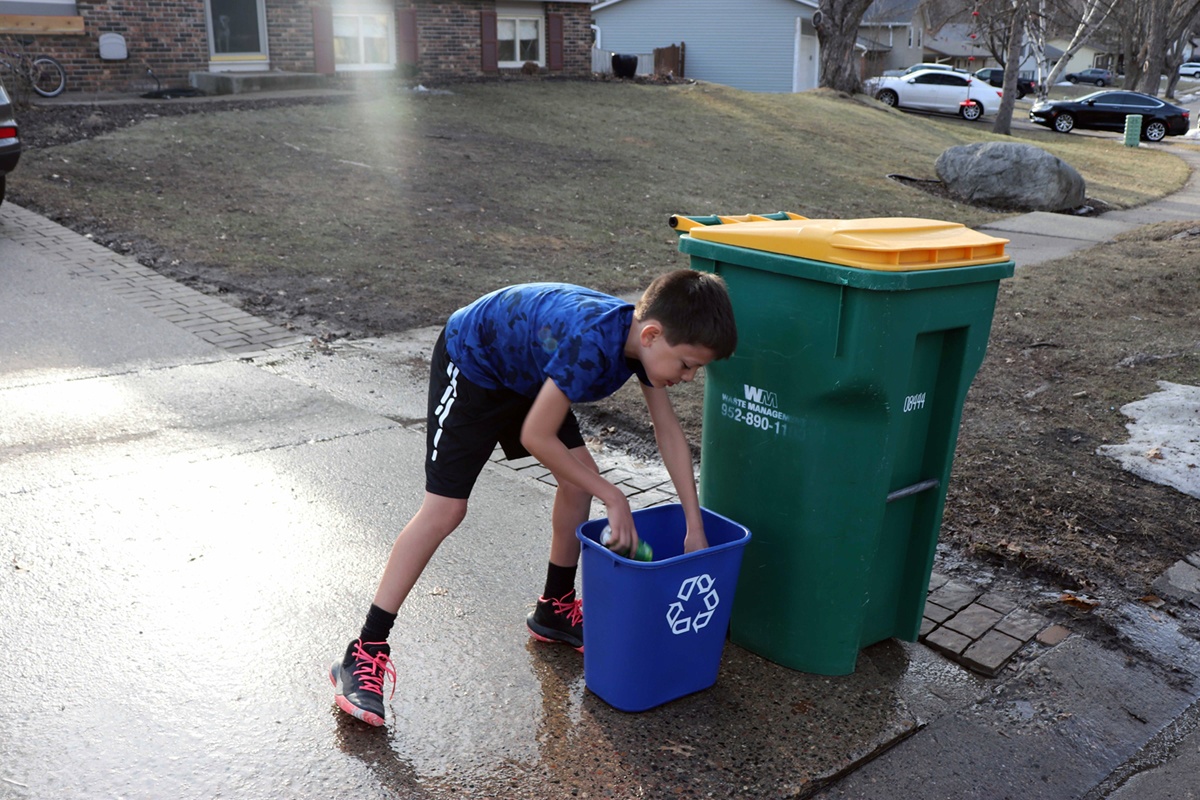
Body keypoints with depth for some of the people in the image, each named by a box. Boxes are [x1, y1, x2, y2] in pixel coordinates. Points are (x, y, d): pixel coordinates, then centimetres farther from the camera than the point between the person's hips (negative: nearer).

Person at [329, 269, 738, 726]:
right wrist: (612, 498, -23)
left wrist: (695, 526, -7)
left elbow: (669, 433, -5)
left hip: (525, 369, 8)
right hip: (470, 361, -8)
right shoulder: (590, 343, -40)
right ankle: (364, 655, -4)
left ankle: (554, 610, 23)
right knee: (444, 510, -12)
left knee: (579, 478, 4)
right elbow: (536, 437, -31)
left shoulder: (645, 339, -15)